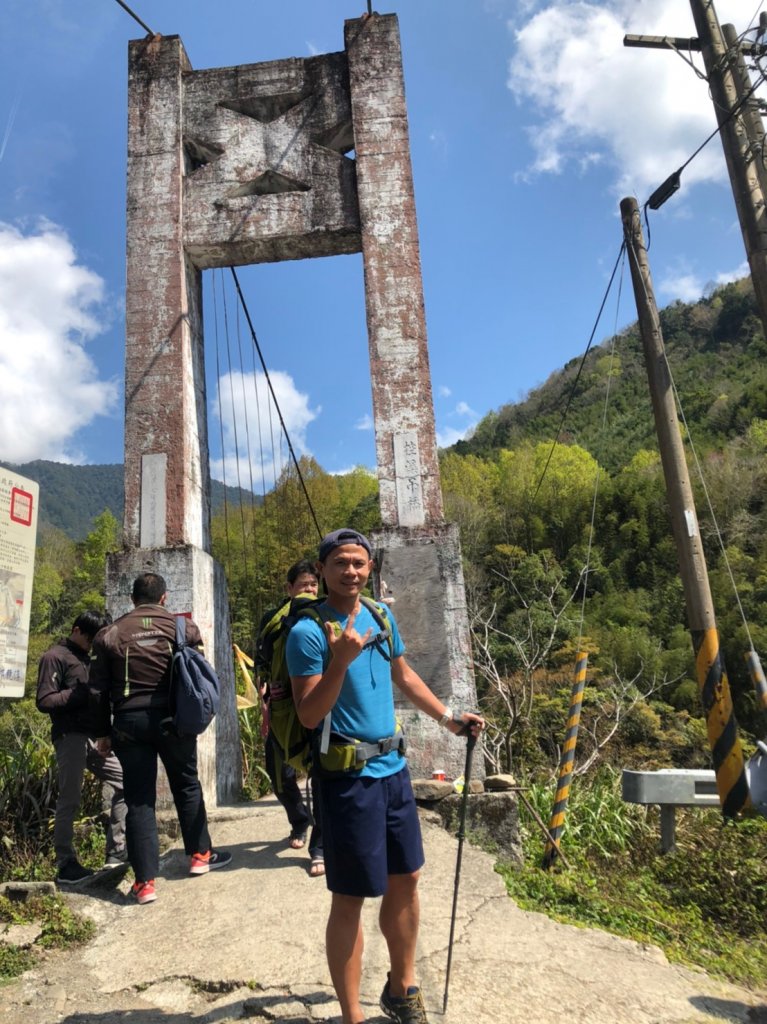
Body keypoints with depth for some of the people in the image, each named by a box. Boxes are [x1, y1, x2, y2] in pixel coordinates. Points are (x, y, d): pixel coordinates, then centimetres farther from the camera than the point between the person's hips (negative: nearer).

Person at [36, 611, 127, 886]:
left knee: (126, 784, 6)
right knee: (70, 800, -2)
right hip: (71, 737, -8)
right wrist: (84, 692, -16)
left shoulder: (88, 657, 20)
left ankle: (116, 853, 14)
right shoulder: (54, 657, -3)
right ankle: (66, 865, 10)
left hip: (96, 737, 8)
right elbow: (44, 701, -12)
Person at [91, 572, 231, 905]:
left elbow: (99, 689, 3)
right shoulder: (182, 626, 0)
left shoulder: (109, 634, 1)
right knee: (187, 786, 18)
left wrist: (103, 731, 10)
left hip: (129, 722, 0)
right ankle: (200, 855, 29)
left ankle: (145, 882, 9)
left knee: (139, 800, 7)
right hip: (172, 717, 0)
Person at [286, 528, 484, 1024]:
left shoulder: (382, 617, 6)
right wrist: (340, 662, -30)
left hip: (394, 767, 7)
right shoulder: (308, 632, -15)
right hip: (348, 777, -7)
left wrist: (447, 716, 15)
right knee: (350, 898, 4)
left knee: (406, 879, 18)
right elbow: (309, 716, -18)